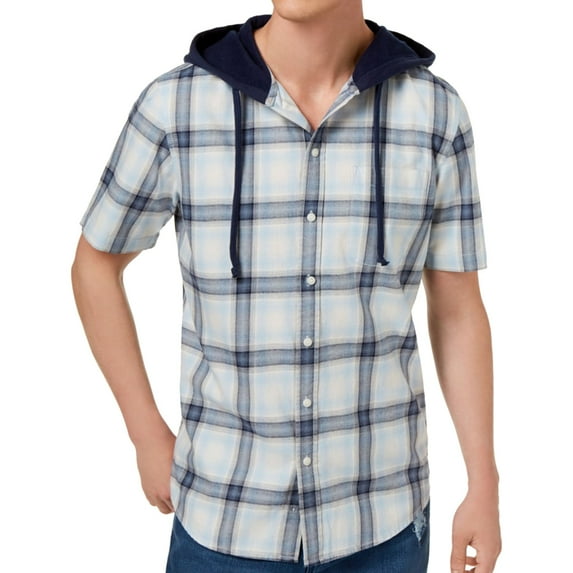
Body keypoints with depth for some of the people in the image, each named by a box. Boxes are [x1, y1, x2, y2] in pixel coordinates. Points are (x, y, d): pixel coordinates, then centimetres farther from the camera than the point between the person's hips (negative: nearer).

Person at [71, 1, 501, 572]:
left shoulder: (435, 113, -9)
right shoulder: (176, 106, -13)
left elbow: (458, 309, 0)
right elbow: (94, 264, 2)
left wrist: (484, 488, 0)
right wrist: (148, 437, 0)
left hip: (380, 514, 1)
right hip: (228, 512, 0)